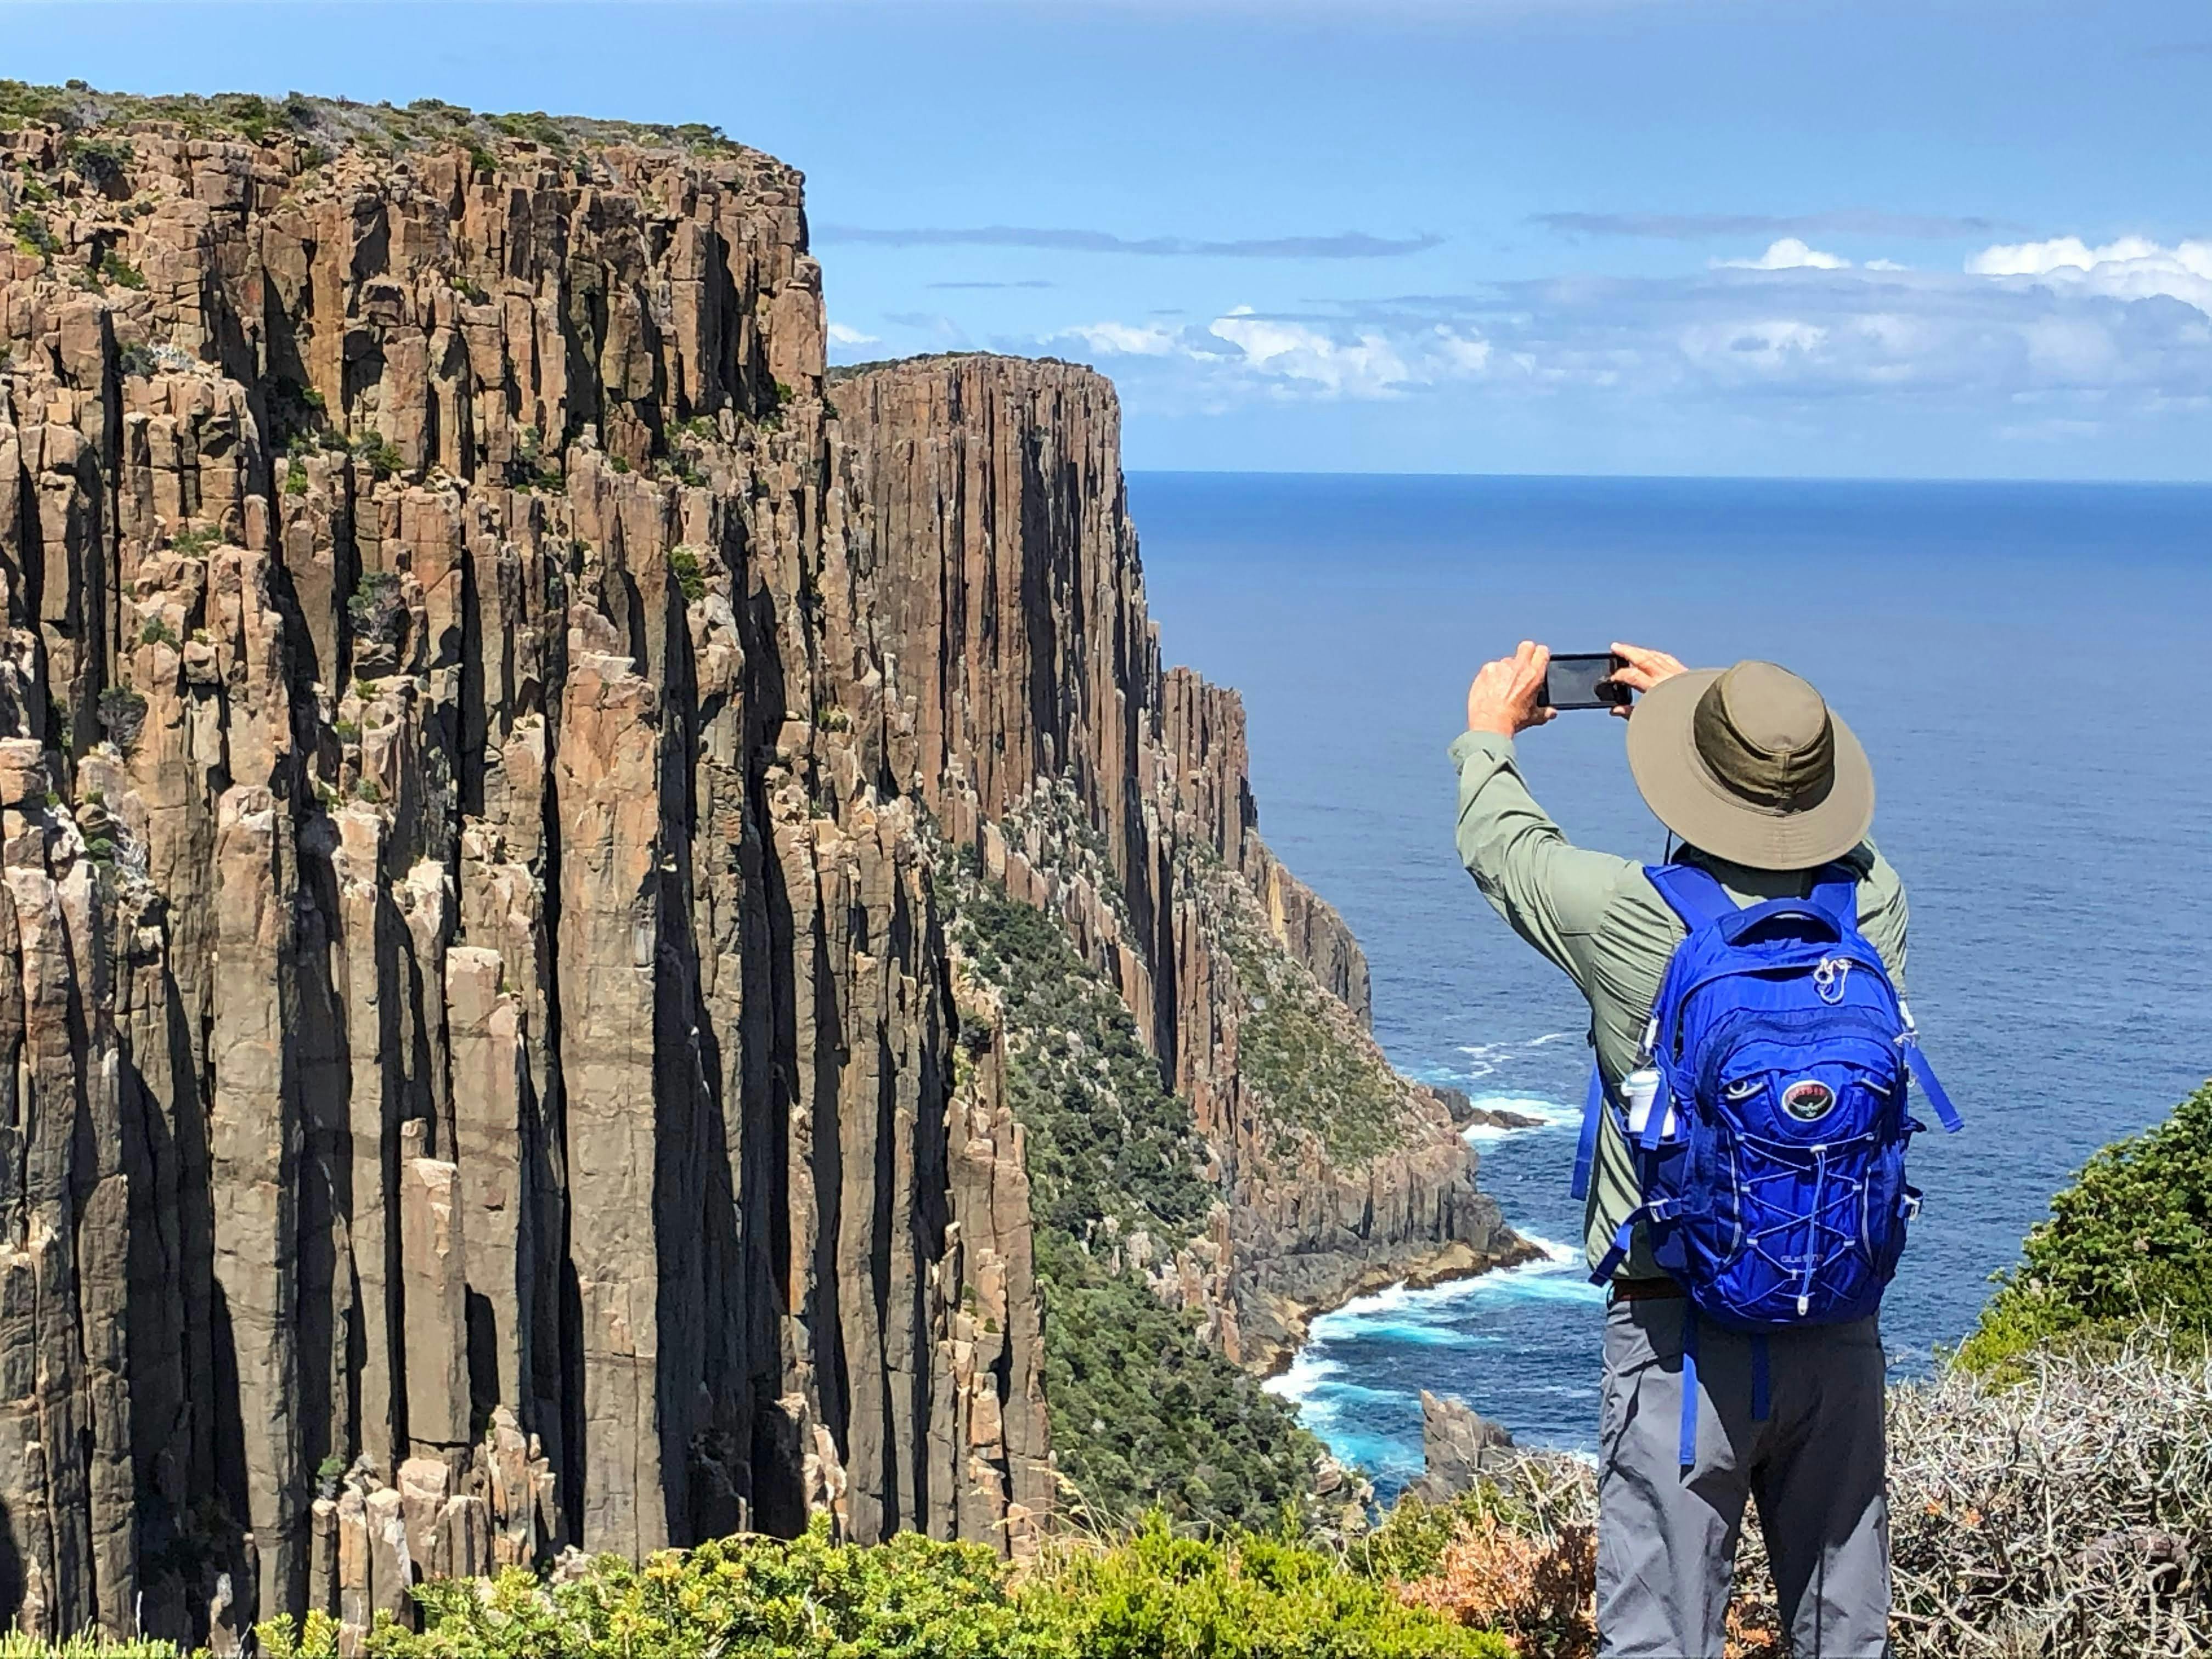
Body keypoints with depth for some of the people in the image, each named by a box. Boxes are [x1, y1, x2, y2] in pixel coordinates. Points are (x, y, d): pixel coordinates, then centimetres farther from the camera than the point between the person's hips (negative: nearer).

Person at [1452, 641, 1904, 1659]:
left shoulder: (1634, 919, -15)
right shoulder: (1874, 906, -4)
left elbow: (1503, 847, 5)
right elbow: (1808, 829, 21)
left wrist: (1488, 735, 26)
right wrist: (1706, 715, 33)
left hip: (1682, 1335, -4)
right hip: (1841, 1332, 4)